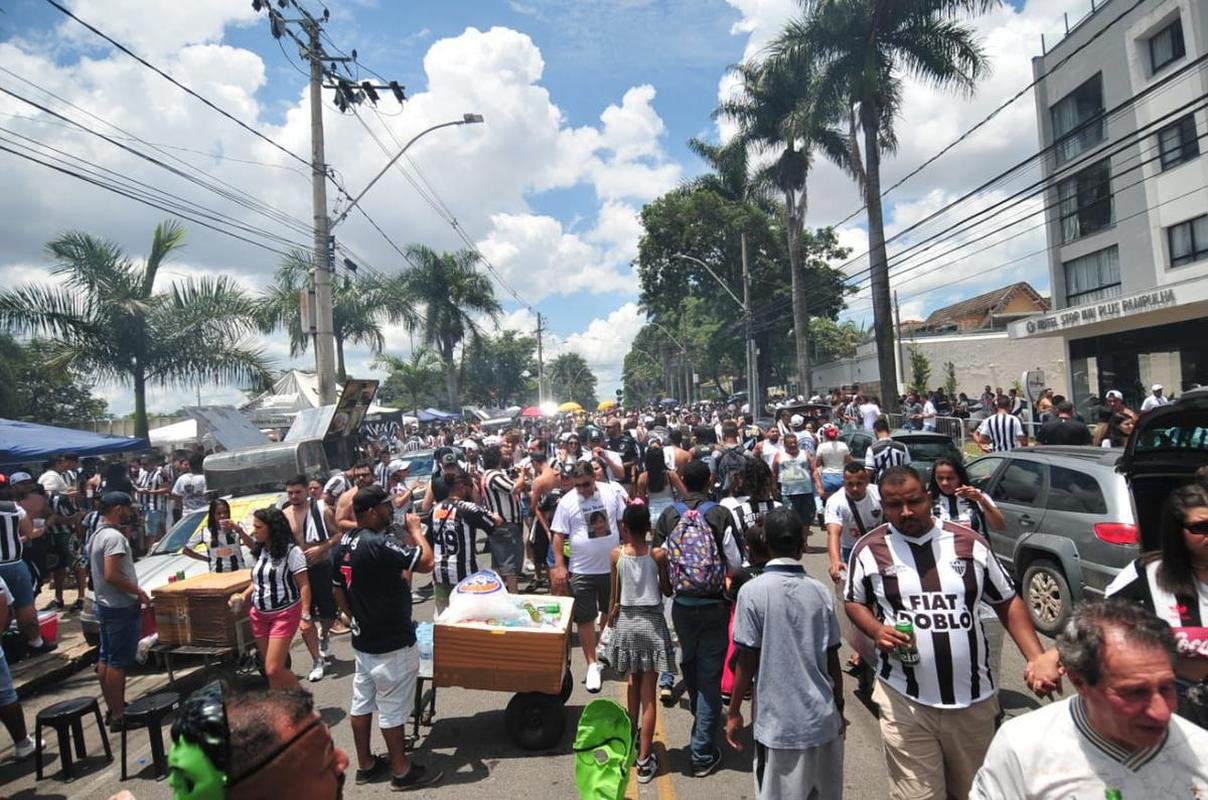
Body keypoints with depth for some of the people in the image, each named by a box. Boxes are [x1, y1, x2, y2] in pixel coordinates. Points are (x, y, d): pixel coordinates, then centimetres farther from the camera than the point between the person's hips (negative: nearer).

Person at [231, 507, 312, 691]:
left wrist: (305, 615, -18)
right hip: (259, 615, 7)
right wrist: (243, 596, 1)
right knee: (269, 669, 10)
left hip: (285, 614, -7)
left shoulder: (291, 551, -12)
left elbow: (303, 585, -13)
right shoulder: (258, 552, 9)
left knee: (273, 670, -9)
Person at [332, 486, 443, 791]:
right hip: (391, 642, -9)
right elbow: (426, 562, -28)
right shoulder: (378, 544, -27)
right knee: (393, 708, 5)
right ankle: (401, 771, 19)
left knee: (361, 702, 18)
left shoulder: (344, 545, 3)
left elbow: (339, 592, 13)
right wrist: (415, 529, -14)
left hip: (363, 638, 9)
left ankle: (365, 764, 32)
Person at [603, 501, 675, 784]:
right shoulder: (658, 554, -13)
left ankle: (633, 736, 41)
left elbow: (615, 596, -1)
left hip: (626, 622, 2)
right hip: (652, 623, -2)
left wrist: (611, 616, 17)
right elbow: (668, 591, -1)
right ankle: (644, 760, 9)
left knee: (633, 682, 24)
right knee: (648, 694, 5)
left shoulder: (616, 555, -9)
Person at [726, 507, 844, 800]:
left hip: (778, 723, -4)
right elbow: (833, 661, 3)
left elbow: (747, 662, -11)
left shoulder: (753, 591, -13)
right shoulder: (820, 592, -3)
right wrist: (839, 708, 18)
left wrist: (733, 712, 1)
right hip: (823, 719, 4)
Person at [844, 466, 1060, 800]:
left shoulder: (969, 543, -2)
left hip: (974, 699, 3)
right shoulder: (869, 549, -6)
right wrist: (877, 630, -13)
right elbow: (854, 602, 7)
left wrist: (1037, 659, -5)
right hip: (904, 701, -2)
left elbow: (1008, 602, 7)